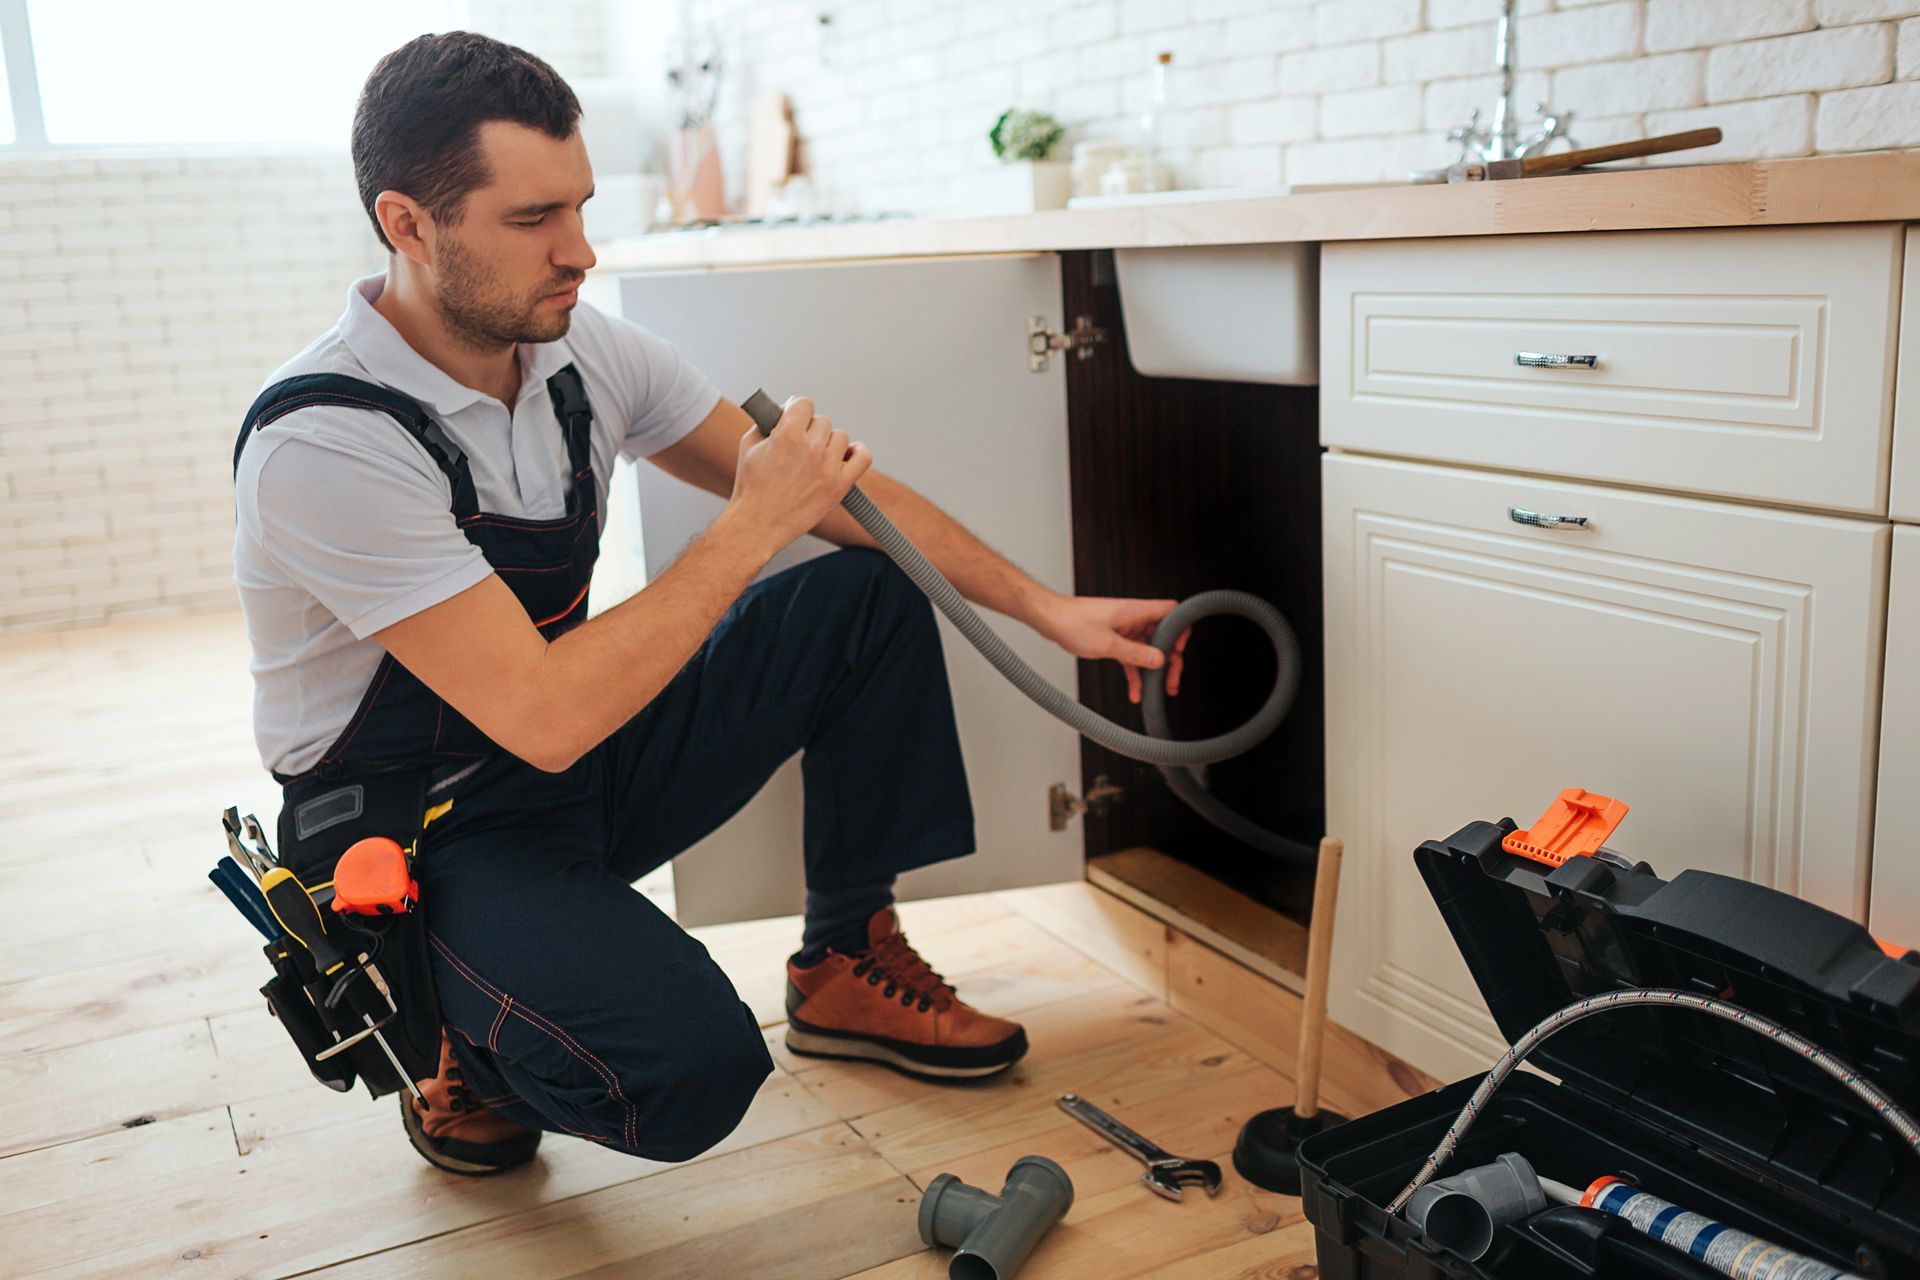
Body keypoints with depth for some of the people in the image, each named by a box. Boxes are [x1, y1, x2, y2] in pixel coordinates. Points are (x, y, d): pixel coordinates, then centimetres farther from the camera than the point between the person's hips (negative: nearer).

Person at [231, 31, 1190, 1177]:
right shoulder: (322, 444, -27)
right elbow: (544, 716, -31)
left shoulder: (584, 351, -5)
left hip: (578, 771, 7)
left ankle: (848, 965, 9)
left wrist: (1047, 607, -4)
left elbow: (836, 492, 1)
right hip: (420, 844, -7)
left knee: (871, 593, -3)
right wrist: (752, 529, -25)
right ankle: (467, 1044, 4)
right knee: (689, 1066, -32)